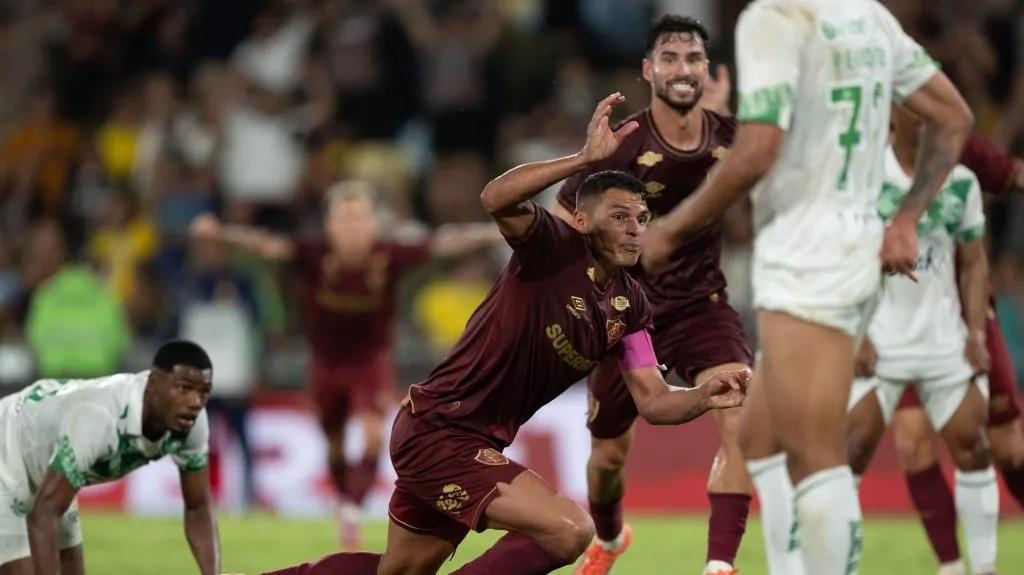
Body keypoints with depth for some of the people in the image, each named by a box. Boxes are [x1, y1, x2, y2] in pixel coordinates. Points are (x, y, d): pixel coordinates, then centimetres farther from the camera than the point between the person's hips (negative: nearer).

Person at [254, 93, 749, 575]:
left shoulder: (630, 306, 7)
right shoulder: (555, 248, -15)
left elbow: (653, 401, 5)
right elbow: (496, 199, -36)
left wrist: (705, 397, -15)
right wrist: (585, 158, -45)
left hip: (480, 444, 9)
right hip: (436, 430, -9)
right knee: (570, 530, -23)